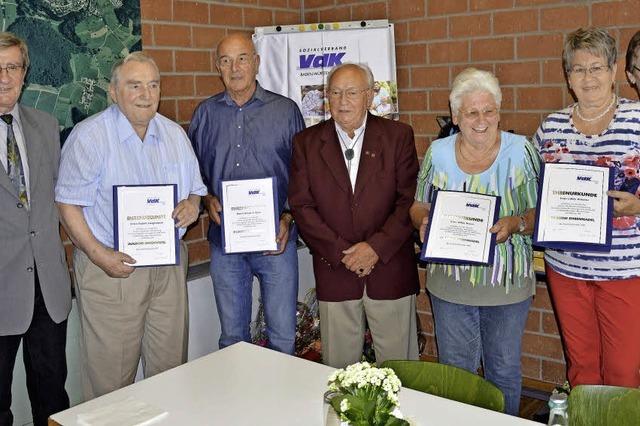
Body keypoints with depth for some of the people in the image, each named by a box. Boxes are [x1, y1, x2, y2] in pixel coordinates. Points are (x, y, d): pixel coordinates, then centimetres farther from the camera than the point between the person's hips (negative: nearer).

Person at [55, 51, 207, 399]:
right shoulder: (89, 135, -7)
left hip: (169, 265, 5)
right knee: (110, 375, 2)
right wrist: (100, 254, -19)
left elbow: (194, 189, 18)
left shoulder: (175, 134, 10)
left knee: (170, 366, 12)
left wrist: (192, 205, -7)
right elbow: (68, 204, -9)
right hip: (111, 267, -4)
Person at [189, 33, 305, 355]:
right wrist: (207, 199, -7)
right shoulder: (205, 114, 8)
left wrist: (288, 217, -10)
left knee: (283, 336, 4)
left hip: (276, 238, -2)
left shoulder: (286, 110, 2)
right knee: (232, 337, 14)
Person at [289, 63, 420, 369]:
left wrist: (376, 247, -13)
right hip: (334, 271, 1)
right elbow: (301, 206, -1)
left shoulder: (398, 136, 1)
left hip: (390, 270, -1)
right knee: (339, 368, 9)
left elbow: (410, 200, -3)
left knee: (397, 365, 8)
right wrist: (341, 252, -9)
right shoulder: (307, 142, 4)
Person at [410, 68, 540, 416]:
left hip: (507, 284, -1)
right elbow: (419, 205, 10)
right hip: (449, 282, 2)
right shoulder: (437, 152, 1)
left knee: (504, 370, 13)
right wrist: (423, 222, -12)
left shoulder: (521, 151, -5)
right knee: (454, 369, 14)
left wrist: (515, 224, -24)